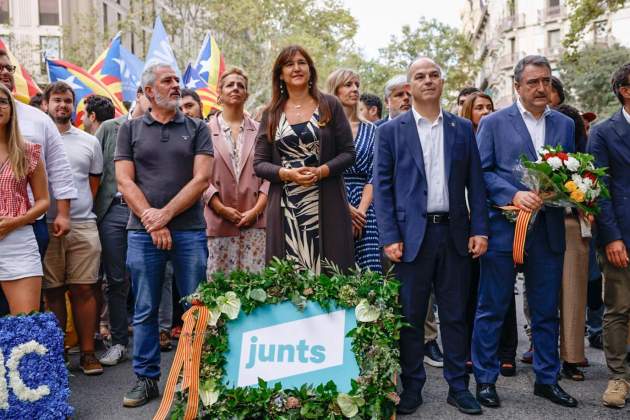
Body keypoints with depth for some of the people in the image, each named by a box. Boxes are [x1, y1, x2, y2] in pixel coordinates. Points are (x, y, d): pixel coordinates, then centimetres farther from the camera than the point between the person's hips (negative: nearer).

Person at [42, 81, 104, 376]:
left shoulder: (89, 142, 11)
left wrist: (79, 209, 8)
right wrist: (55, 213, 1)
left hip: (83, 226, 1)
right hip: (46, 226, -1)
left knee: (84, 289, 1)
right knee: (53, 291, 5)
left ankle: (88, 353, 8)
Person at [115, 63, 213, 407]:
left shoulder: (197, 129, 9)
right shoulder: (130, 129, 10)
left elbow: (201, 179, -2)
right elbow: (124, 180, 2)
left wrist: (166, 214, -10)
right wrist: (151, 220, -9)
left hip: (189, 229, 0)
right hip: (142, 231, 1)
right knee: (145, 310, 6)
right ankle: (146, 378, 18)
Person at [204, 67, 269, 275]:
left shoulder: (260, 131, 11)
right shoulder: (207, 131, 8)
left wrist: (256, 209, -6)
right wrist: (222, 209, -7)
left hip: (254, 221, 1)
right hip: (219, 221, 0)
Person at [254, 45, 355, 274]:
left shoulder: (330, 105, 6)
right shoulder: (271, 114, 10)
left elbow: (348, 153, 3)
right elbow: (259, 163, 7)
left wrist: (320, 171, -13)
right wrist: (287, 173, -11)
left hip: (325, 206, -1)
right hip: (285, 209, 1)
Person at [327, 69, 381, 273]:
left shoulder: (370, 130, 14)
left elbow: (374, 174, 8)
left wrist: (361, 209, -6)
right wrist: (345, 208, -10)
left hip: (363, 211, 3)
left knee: (370, 272, -4)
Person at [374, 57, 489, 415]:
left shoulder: (463, 129, 10)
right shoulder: (391, 131, 3)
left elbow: (475, 183, 8)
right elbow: (382, 187, -1)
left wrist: (479, 230, 0)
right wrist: (389, 236, -9)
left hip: (455, 233, 2)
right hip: (412, 234, -2)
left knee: (455, 315, 9)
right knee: (411, 316, 6)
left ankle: (459, 386, 21)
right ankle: (412, 387, 18)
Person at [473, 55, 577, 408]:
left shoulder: (565, 125, 13)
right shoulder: (493, 123, 1)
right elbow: (482, 172, -4)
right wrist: (513, 195, -18)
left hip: (549, 230, 4)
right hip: (504, 228, -4)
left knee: (547, 310, 12)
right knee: (493, 308, 4)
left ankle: (547, 379, 26)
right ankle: (485, 378, 17)